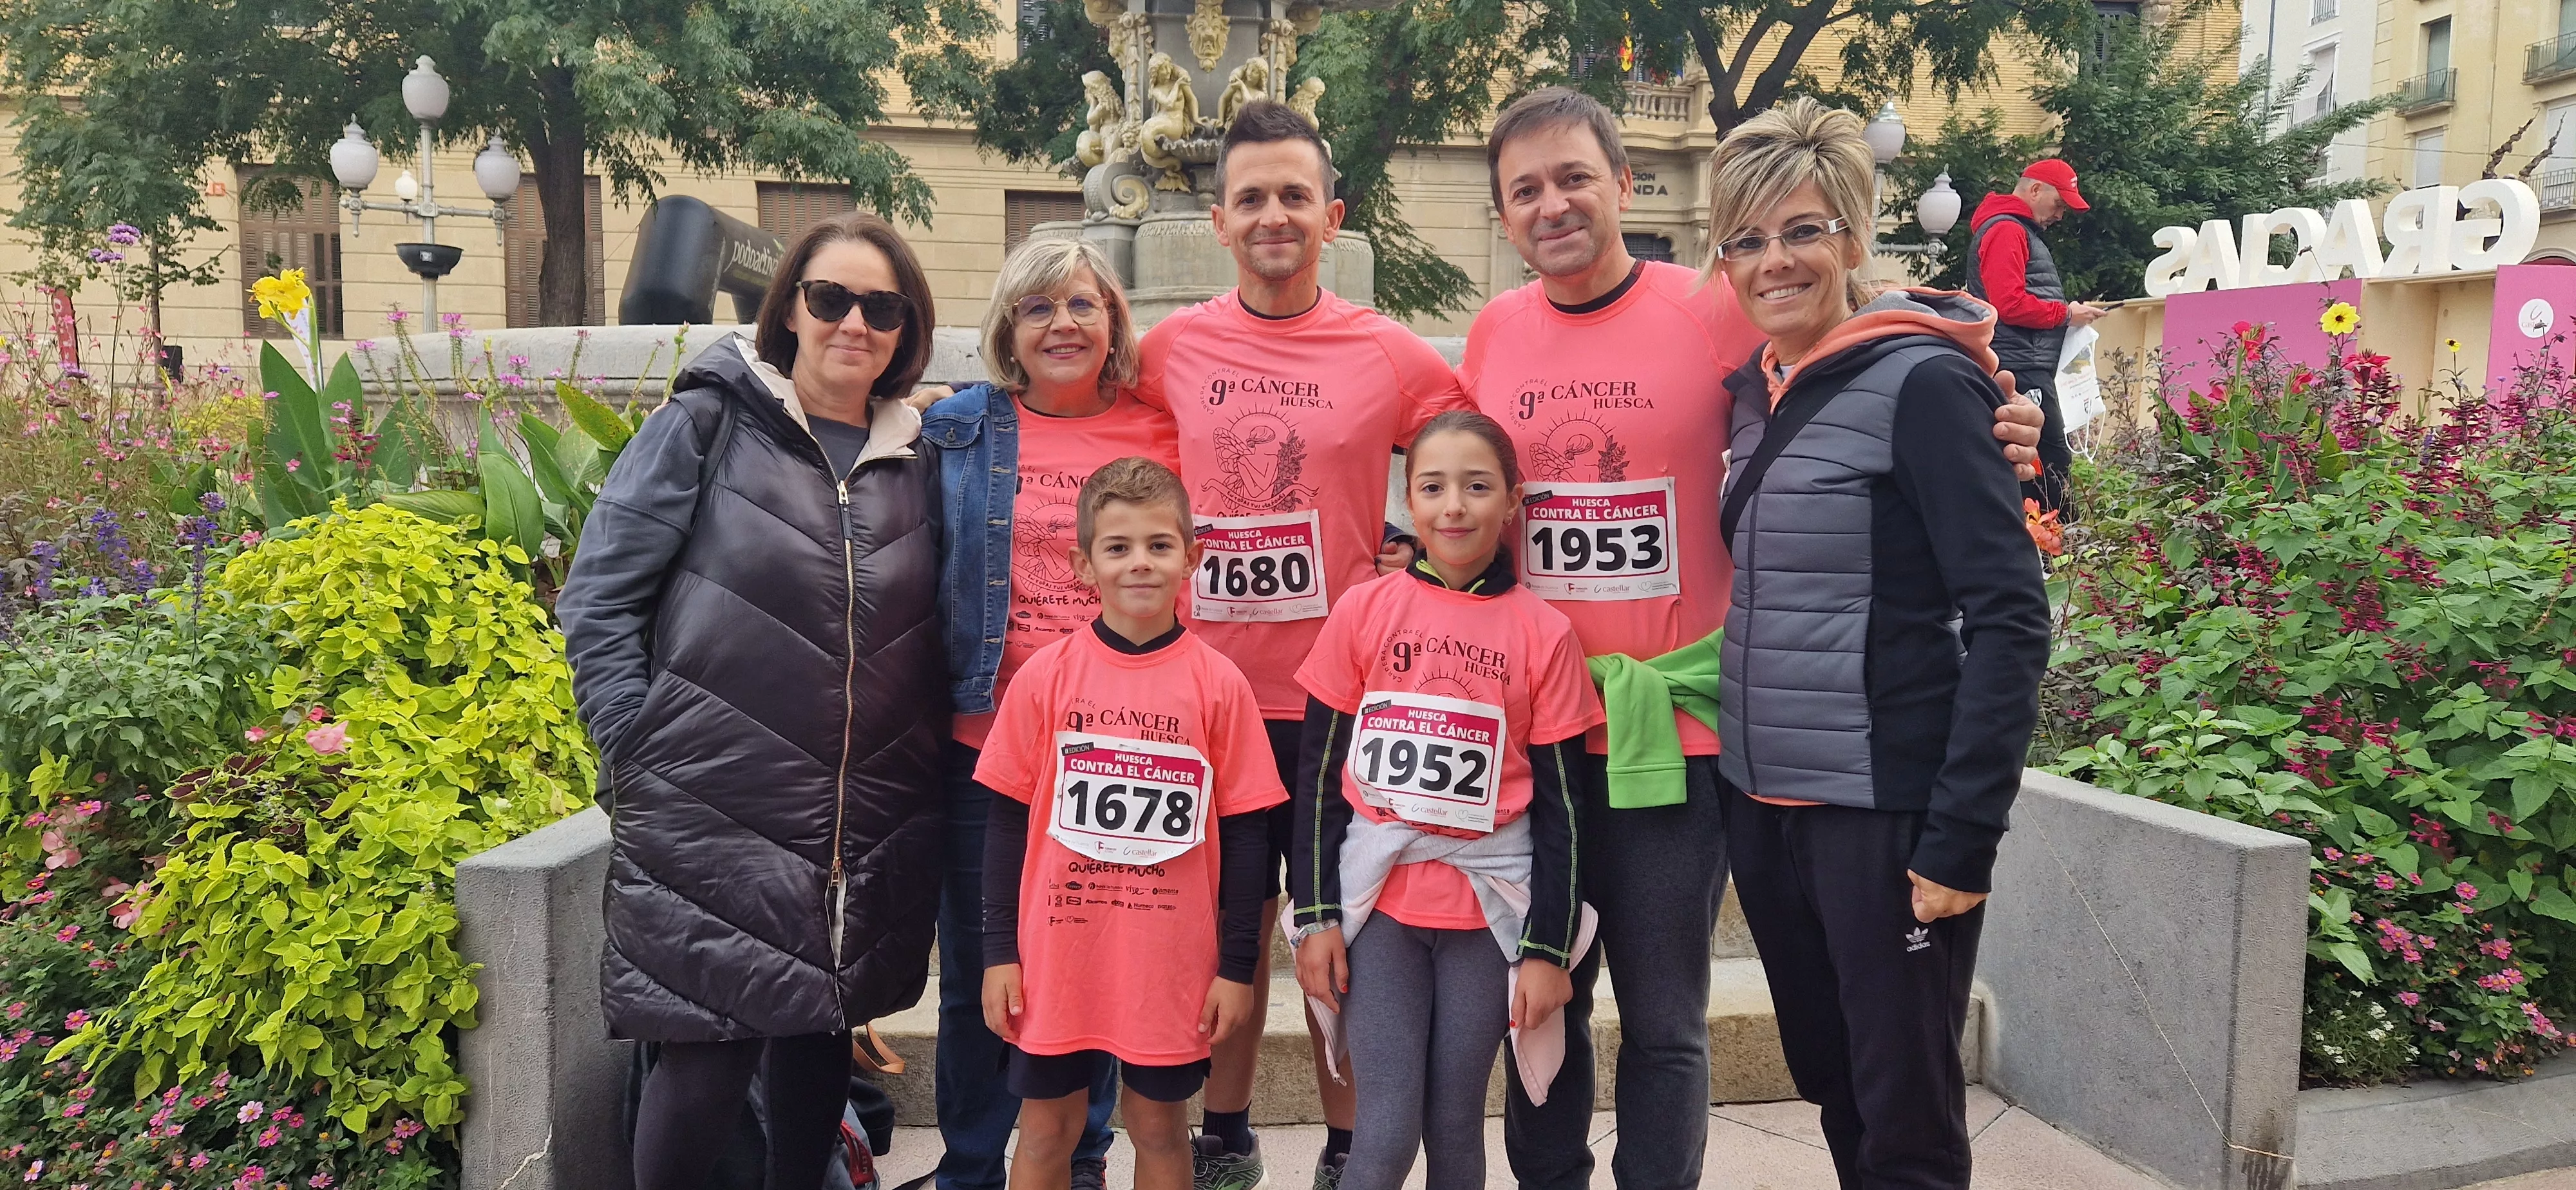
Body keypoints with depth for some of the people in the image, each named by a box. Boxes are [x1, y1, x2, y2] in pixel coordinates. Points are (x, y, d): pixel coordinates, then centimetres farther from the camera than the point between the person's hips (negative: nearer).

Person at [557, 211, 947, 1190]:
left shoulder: (917, 464, 10)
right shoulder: (709, 424, -2)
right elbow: (599, 600, -3)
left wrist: (922, 761, 7)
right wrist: (640, 752, -8)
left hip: (866, 831, 4)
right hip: (710, 817, -4)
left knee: (820, 1036, 13)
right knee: (707, 1069, -5)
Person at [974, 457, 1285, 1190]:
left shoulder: (1218, 683, -5)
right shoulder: (1046, 676, -4)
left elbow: (1246, 832, -1)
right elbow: (1008, 821, 2)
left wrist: (1237, 965, -1)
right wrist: (999, 952, 0)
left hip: (1173, 958, 0)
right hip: (1058, 952, 1)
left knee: (1159, 1125, 14)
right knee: (1046, 1127, 13)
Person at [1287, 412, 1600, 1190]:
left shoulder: (1543, 633, -2)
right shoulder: (1362, 612, -1)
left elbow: (1558, 805, 0)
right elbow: (1319, 773, 2)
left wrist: (1549, 947, -2)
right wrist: (1315, 914, -2)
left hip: (1489, 906, 0)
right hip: (1378, 898, 0)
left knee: (1455, 1125, 9)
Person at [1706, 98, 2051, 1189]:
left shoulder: (1922, 384, -11)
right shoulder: (1753, 390, 9)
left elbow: (2009, 618, -15)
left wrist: (1964, 833, -19)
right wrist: (1734, 753, 9)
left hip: (1884, 806, -7)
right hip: (1760, 799, 7)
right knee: (1828, 1083, 18)